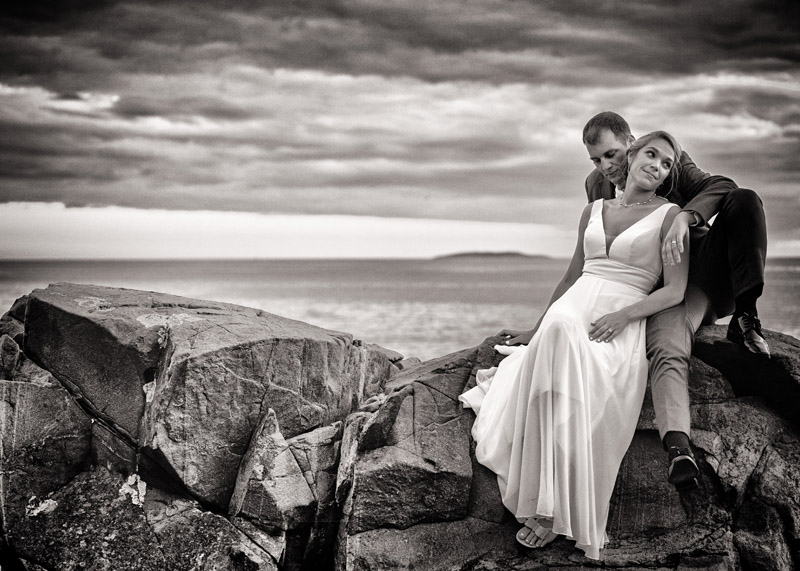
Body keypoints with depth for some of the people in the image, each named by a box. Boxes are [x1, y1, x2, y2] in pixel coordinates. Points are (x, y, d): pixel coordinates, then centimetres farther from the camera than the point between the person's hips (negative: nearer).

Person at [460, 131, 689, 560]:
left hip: (621, 329, -4)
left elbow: (675, 291, -2)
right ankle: (546, 508, -31)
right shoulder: (594, 211, 20)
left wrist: (624, 314, -15)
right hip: (570, 310, 4)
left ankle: (551, 511, -33)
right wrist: (538, 327, 25)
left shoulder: (669, 216, 6)